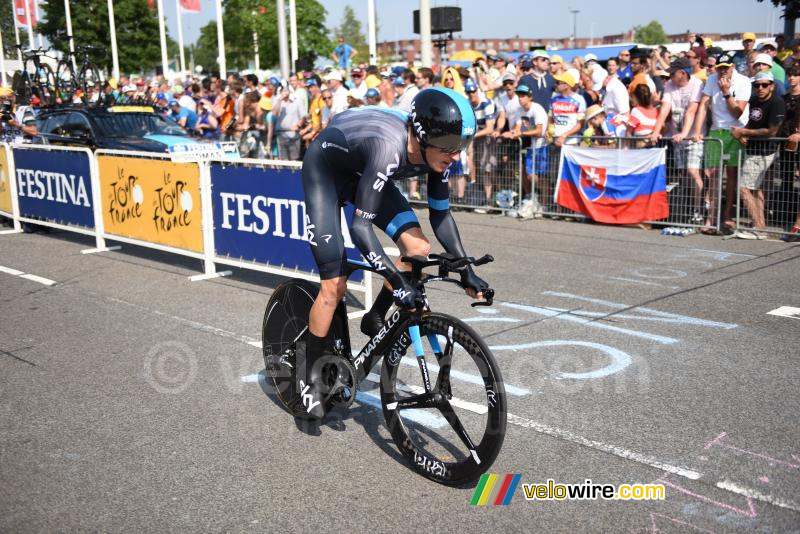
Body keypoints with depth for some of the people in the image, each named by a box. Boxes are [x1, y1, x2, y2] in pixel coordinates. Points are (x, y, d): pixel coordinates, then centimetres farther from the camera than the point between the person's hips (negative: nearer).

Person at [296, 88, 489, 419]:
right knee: (334, 285, -11)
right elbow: (360, 226, -42)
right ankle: (308, 376, 8)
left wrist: (466, 271, -11)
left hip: (361, 171, 6)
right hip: (324, 171, -6)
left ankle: (375, 321, 10)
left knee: (418, 249, -13)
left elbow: (440, 215, -6)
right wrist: (397, 281, -48)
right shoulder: (389, 147, -41)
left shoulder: (435, 150, -20)